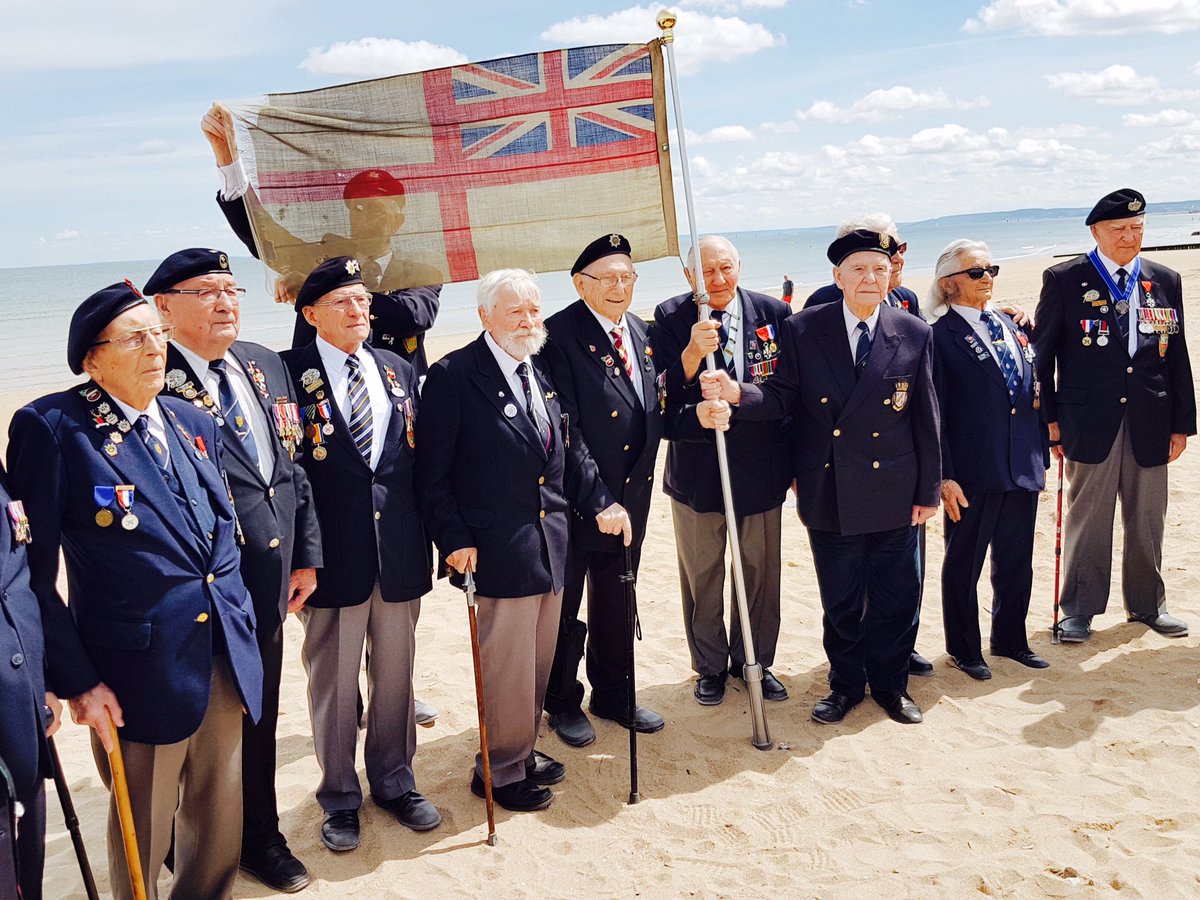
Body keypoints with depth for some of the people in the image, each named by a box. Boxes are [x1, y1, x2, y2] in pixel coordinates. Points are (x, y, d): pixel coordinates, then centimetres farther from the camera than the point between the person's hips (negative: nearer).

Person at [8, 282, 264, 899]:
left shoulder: (194, 423, 8)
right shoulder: (54, 427, -10)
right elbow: (33, 570, -10)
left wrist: (243, 640, 14)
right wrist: (75, 680, -12)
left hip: (226, 663, 5)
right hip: (138, 675, -5)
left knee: (221, 821, 19)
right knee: (143, 834, 13)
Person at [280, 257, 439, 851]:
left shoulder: (401, 372, 9)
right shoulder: (290, 374, -7)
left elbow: (419, 461, 11)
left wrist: (429, 539, 6)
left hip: (400, 553, 4)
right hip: (334, 554, -4)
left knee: (395, 673, 16)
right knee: (333, 680, 9)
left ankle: (394, 781, 36)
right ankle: (339, 798, 28)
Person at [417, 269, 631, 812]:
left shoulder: (544, 371, 9)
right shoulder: (454, 377, -12)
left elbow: (570, 450, 16)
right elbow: (433, 474, -12)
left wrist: (601, 503, 6)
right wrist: (455, 539, -16)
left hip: (550, 544, 7)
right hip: (499, 550, -7)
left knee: (538, 660, 18)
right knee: (508, 666, 4)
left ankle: (522, 751, 37)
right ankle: (500, 770, 24)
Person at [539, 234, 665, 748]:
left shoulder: (640, 331, 8)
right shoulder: (558, 336, -15)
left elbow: (652, 410, 11)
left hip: (631, 495, 7)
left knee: (617, 605, 20)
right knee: (563, 608, 11)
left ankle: (614, 695, 37)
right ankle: (563, 703, 29)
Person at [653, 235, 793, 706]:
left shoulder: (774, 313, -1)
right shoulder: (669, 319, -6)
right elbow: (660, 399, -12)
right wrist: (691, 355, -27)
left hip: (760, 470, 1)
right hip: (698, 472, -1)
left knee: (760, 573, 12)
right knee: (702, 576, 11)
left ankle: (754, 661, 33)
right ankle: (709, 667, 30)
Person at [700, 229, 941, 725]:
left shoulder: (915, 335, -1)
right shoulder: (803, 330, -3)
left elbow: (926, 419, 2)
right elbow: (783, 396, -3)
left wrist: (928, 491, 3)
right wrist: (739, 393, -24)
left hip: (893, 493, 1)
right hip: (828, 493, 0)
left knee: (896, 598, 11)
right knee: (839, 601, 13)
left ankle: (889, 683, 33)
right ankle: (845, 684, 33)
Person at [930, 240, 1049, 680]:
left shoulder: (1010, 326, 13)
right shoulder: (940, 336, -8)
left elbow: (1032, 391, 18)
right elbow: (934, 414, -11)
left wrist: (1040, 455, 13)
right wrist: (944, 476, -15)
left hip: (1022, 467, 6)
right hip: (973, 473, -6)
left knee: (1016, 561, 16)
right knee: (963, 564, 8)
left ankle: (1010, 639, 33)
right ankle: (963, 649, 23)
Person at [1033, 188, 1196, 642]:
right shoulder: (1064, 279, -1)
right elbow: (1043, 353, 0)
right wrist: (1050, 418, -4)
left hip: (1150, 421, 4)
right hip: (1090, 421, -3)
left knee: (1147, 519, 12)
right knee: (1087, 518, 3)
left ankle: (1147, 603, 28)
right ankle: (1079, 608, 16)